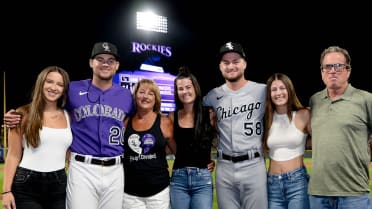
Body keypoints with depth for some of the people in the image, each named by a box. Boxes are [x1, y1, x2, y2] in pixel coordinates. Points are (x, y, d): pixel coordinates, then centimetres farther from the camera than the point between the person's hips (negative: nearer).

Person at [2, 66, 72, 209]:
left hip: (59, 185, 3)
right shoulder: (24, 115, -2)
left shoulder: (67, 116, 8)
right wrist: (6, 190, -8)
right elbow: (14, 155, -3)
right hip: (27, 186, -3)